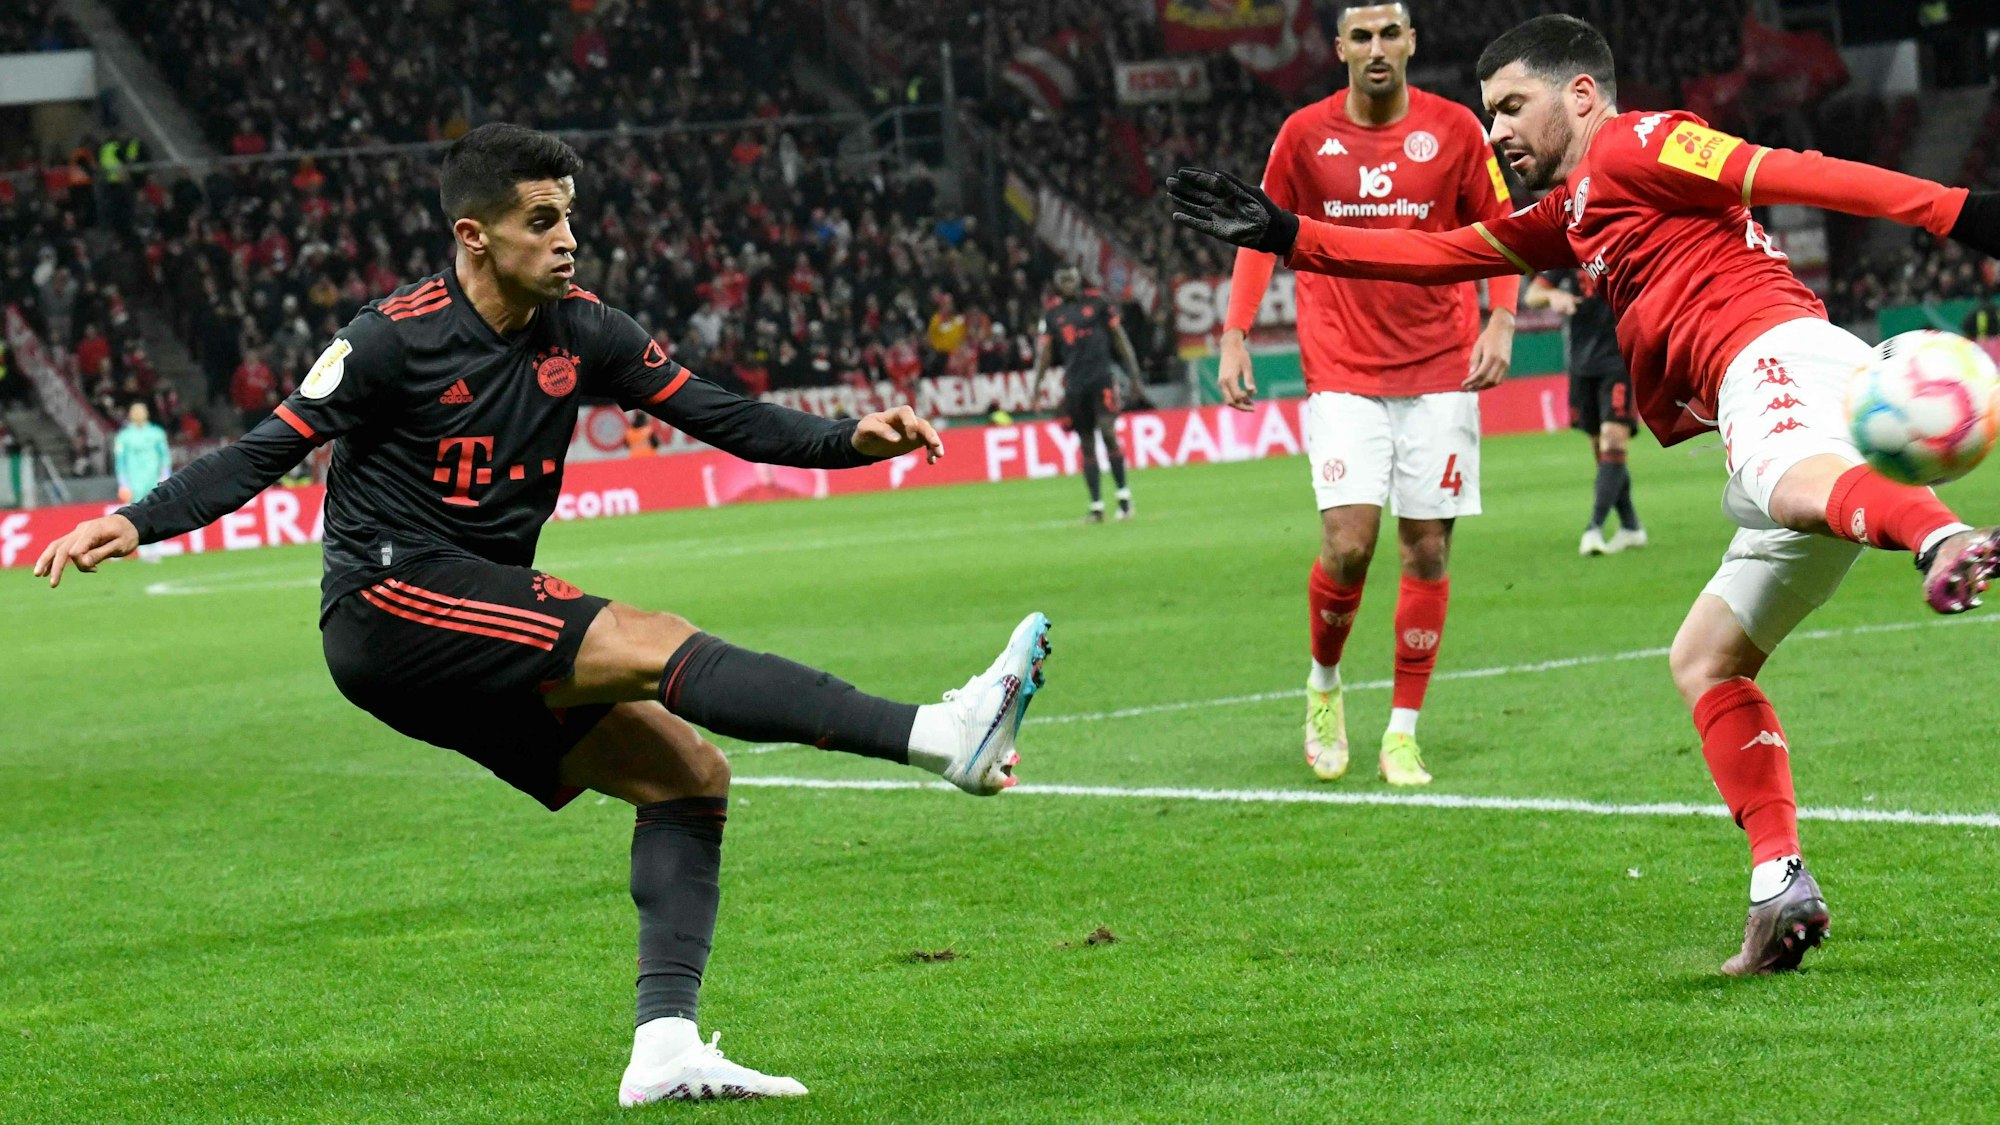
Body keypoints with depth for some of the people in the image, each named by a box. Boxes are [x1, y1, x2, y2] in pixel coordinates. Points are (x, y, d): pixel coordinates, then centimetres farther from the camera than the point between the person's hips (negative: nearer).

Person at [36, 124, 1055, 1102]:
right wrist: (136, 524, -18)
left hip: (481, 648, 8)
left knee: (687, 775, -3)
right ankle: (940, 737, -36)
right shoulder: (392, 339, -9)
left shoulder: (580, 331, 7)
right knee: (654, 647, -24)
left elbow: (717, 415, 9)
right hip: (390, 602, -8)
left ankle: (665, 1046, -9)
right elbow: (271, 449, -7)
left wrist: (851, 441, -4)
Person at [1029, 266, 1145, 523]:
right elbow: (1044, 351, 9)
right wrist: (1036, 383, -3)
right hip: (1074, 383, 3)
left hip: (1101, 378, -3)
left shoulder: (1097, 302, 4)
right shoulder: (1052, 313, 9)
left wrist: (1133, 371, 5)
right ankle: (1096, 506, 8)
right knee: (1086, 445, 4)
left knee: (1108, 432, -17)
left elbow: (1118, 336, 7)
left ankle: (1123, 495, -7)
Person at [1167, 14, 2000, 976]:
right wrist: (1281, 236, 34)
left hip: (1777, 354, -9)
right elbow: (1440, 254, 39)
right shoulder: (1569, 215, 35)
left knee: (1797, 486, -44)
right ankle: (1782, 888, 1)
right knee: (1704, 661, 11)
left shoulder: (1631, 147, 5)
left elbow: (1788, 173, -6)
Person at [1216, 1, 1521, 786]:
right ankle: (1324, 685, 15)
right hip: (1343, 373, -1)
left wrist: (1501, 322, -7)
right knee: (1347, 545, -13)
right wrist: (1234, 336, 2)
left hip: (1440, 370, 1)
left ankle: (1403, 734, 9)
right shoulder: (1306, 134, 1)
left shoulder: (1454, 129, 0)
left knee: (1427, 550, -1)